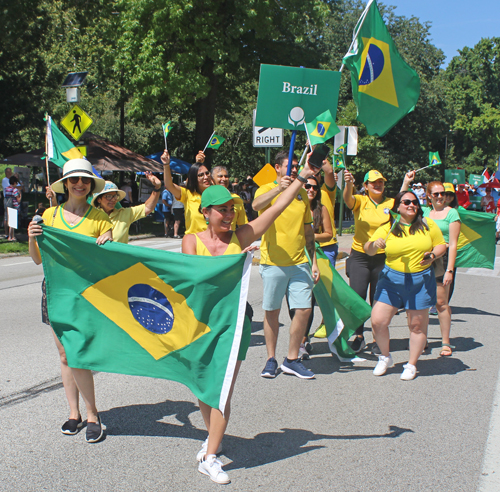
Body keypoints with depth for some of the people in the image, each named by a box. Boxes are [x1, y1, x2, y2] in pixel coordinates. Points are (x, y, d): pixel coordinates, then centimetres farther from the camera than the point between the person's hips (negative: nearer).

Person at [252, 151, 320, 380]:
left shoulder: (302, 193, 13)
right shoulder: (266, 190, -2)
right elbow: (256, 205, -27)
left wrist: (314, 261, 15)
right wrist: (278, 188, -41)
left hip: (299, 262, 4)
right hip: (273, 263, -4)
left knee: (304, 309, -1)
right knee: (271, 312, 5)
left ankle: (292, 359, 13)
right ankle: (271, 359, 19)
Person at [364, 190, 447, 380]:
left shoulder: (428, 224, 3)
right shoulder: (387, 228, 2)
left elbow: (441, 245, 10)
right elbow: (368, 250, -3)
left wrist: (432, 255, -11)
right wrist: (374, 244, -26)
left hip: (421, 280, 0)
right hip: (391, 279, 0)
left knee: (417, 325, 5)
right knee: (377, 321, -5)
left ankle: (411, 365, 23)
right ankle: (385, 357, 20)